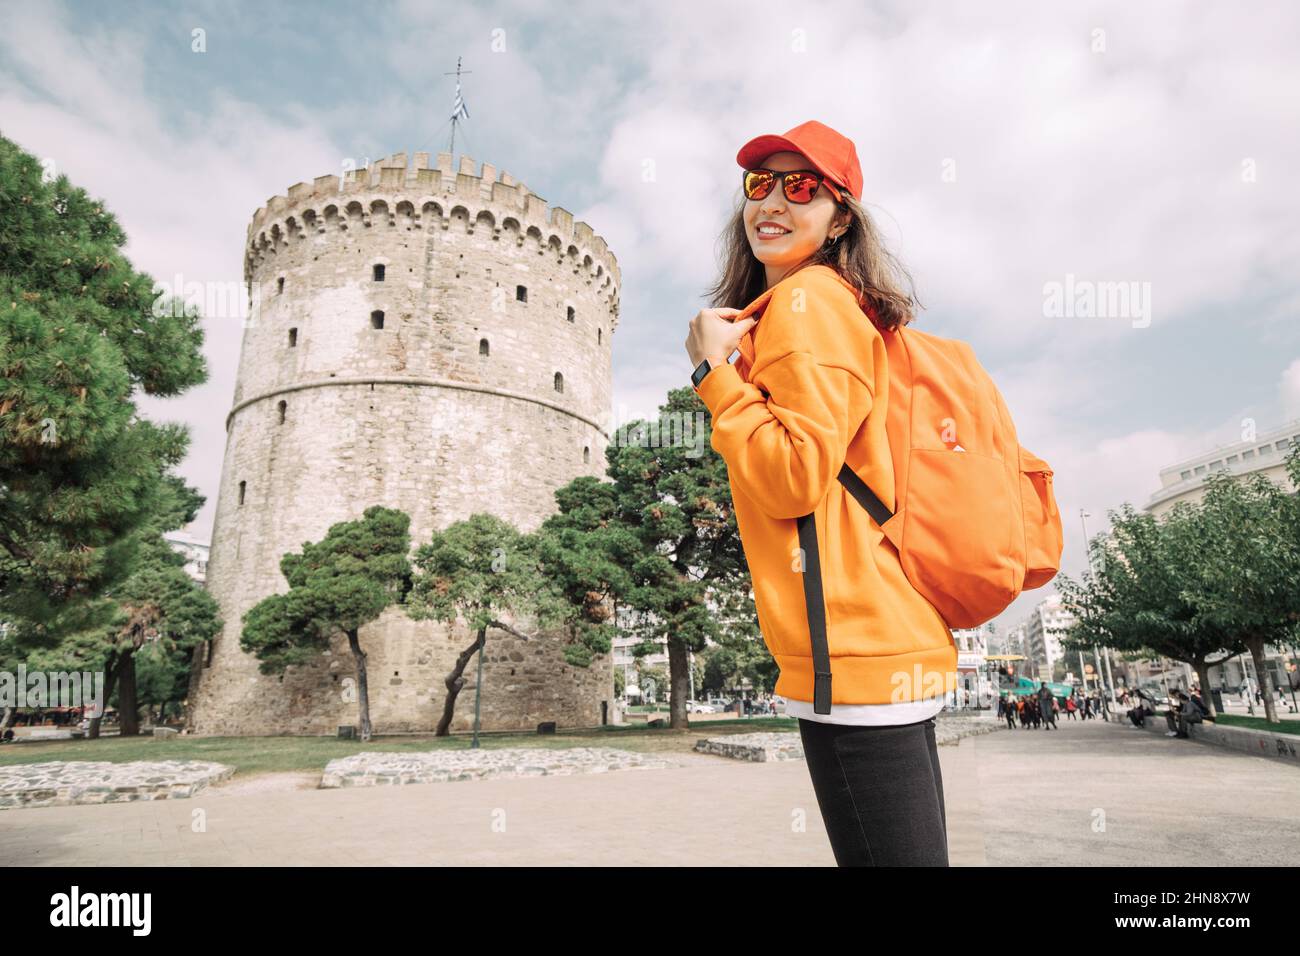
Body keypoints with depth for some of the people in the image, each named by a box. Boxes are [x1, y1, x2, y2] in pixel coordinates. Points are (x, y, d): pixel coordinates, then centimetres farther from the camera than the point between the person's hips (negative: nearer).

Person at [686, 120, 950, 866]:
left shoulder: (807, 300, -7)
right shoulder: (842, 304, 22)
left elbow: (794, 478, -16)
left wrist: (715, 370, -8)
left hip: (856, 652, -10)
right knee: (901, 850, 19)